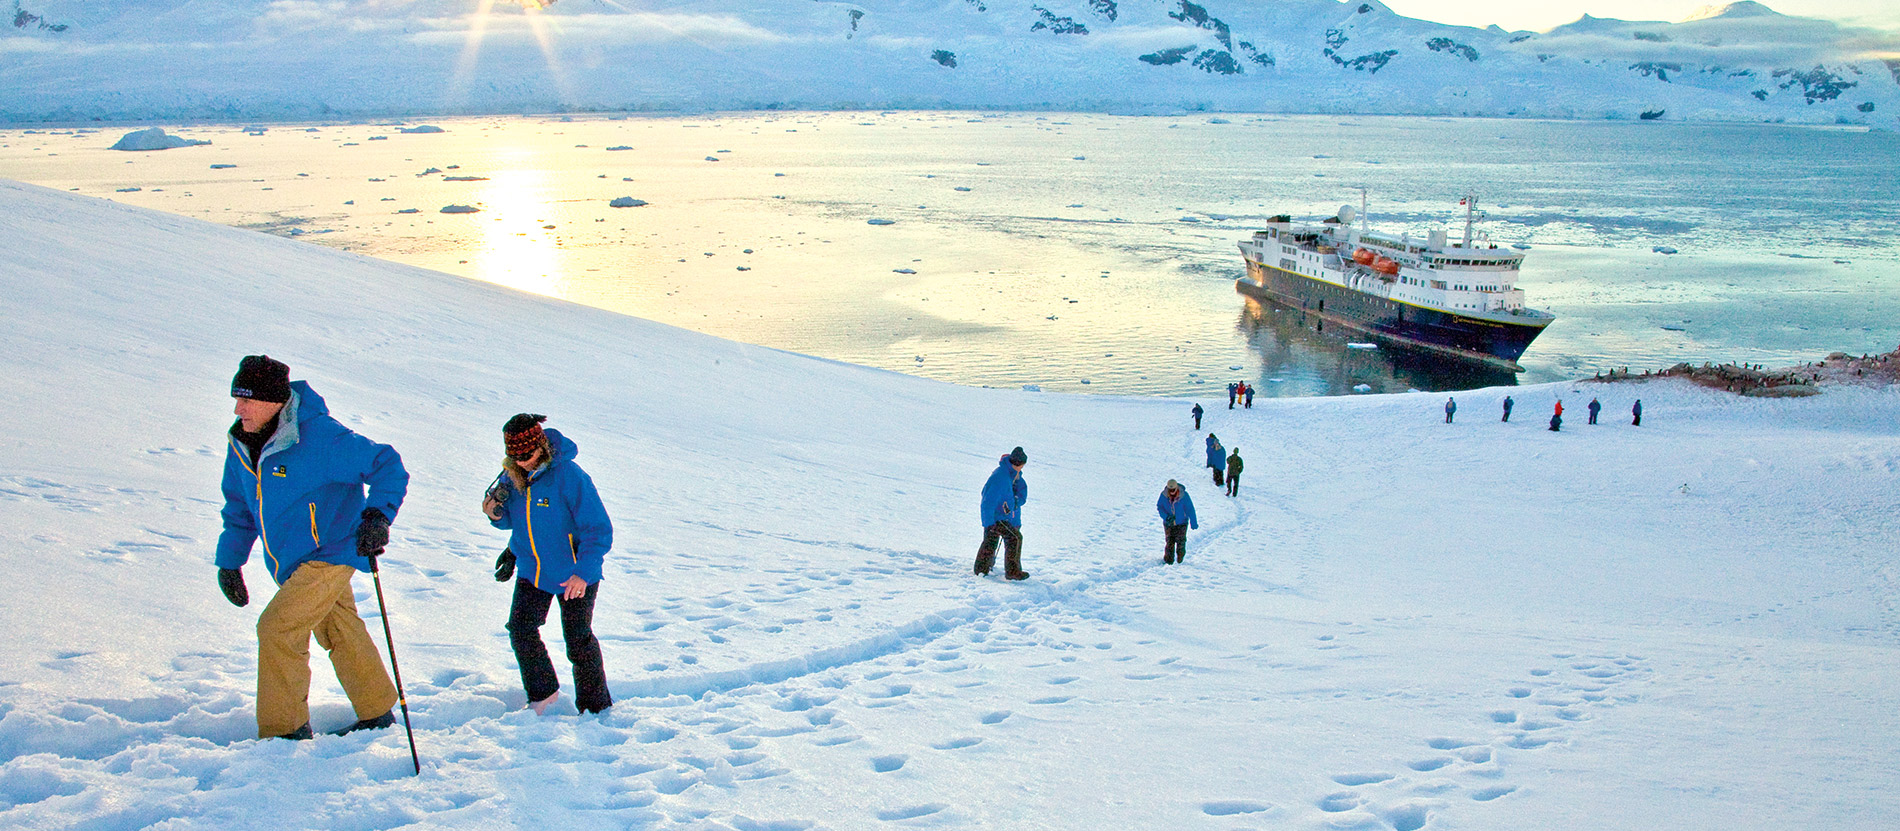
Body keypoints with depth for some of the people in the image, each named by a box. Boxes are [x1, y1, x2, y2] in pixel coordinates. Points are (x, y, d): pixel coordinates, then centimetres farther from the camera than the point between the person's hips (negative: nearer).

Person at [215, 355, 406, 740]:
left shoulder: (319, 436, -24)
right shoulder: (242, 444, 0)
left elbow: (388, 466, -20)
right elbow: (239, 506, 15)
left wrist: (377, 515, -33)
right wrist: (229, 561, 15)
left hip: (328, 553, -8)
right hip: (293, 564, 8)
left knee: (277, 628, -16)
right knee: (339, 633, 17)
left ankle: (284, 728, -5)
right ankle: (376, 712, 32)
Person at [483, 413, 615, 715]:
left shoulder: (568, 476, -24)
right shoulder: (512, 476, -5)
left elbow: (599, 529, -22)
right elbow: (513, 521, 11)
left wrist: (584, 573, -29)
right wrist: (497, 515, -13)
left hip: (573, 573, -5)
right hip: (532, 571, 5)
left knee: (578, 640, 4)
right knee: (520, 630, 0)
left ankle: (595, 705, 22)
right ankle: (543, 693, 22)